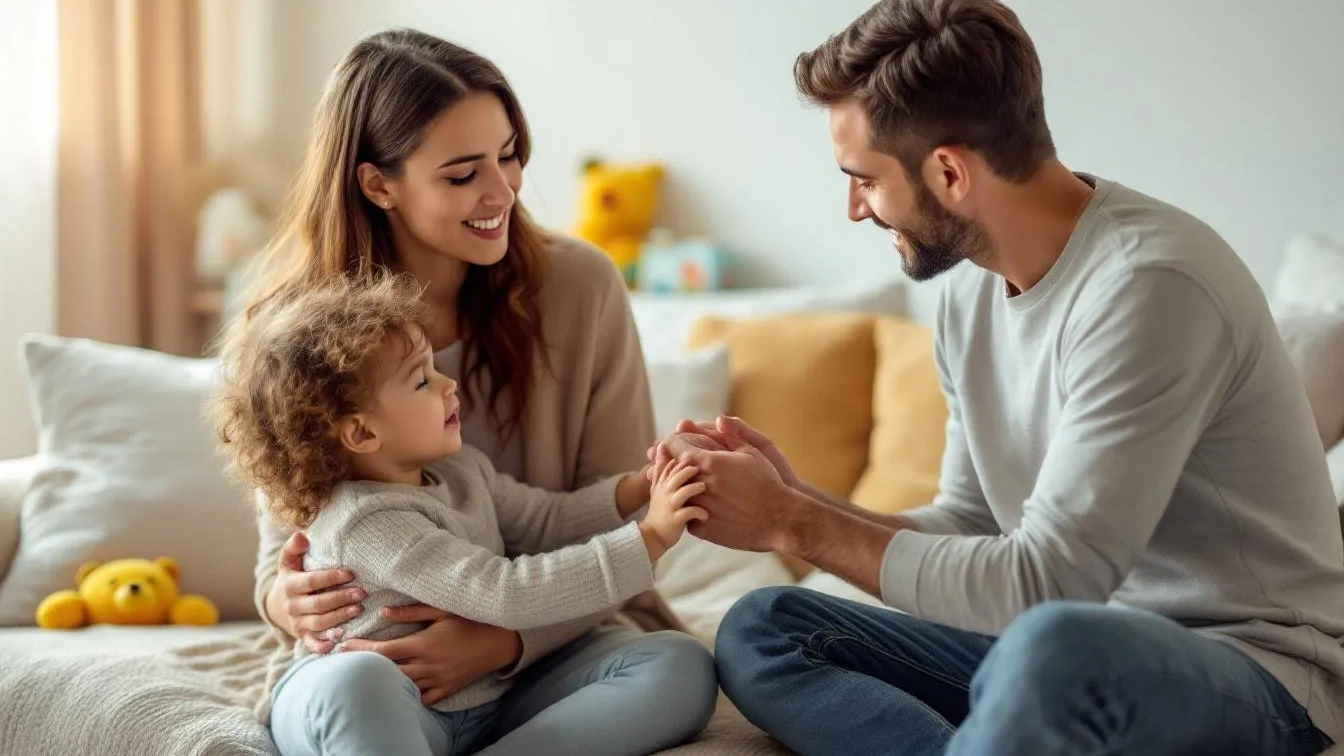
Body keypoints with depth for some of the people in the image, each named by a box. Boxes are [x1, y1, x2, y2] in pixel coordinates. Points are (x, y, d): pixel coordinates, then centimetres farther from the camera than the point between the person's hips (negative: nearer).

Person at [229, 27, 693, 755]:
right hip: (370, 655, -1)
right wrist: (286, 599, -22)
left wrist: (505, 640, -22)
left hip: (546, 647, 2)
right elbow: (286, 538, 4)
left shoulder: (580, 285, -7)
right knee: (360, 691, -38)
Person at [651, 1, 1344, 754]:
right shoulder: (975, 284, 5)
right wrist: (793, 495, -4)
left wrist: (791, 522, -18)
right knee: (759, 632, -5)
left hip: (1250, 667, -8)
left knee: (1053, 643, -40)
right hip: (1077, 648, 8)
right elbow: (970, 533, 11)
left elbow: (1040, 584, -25)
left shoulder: (1148, 284, -22)